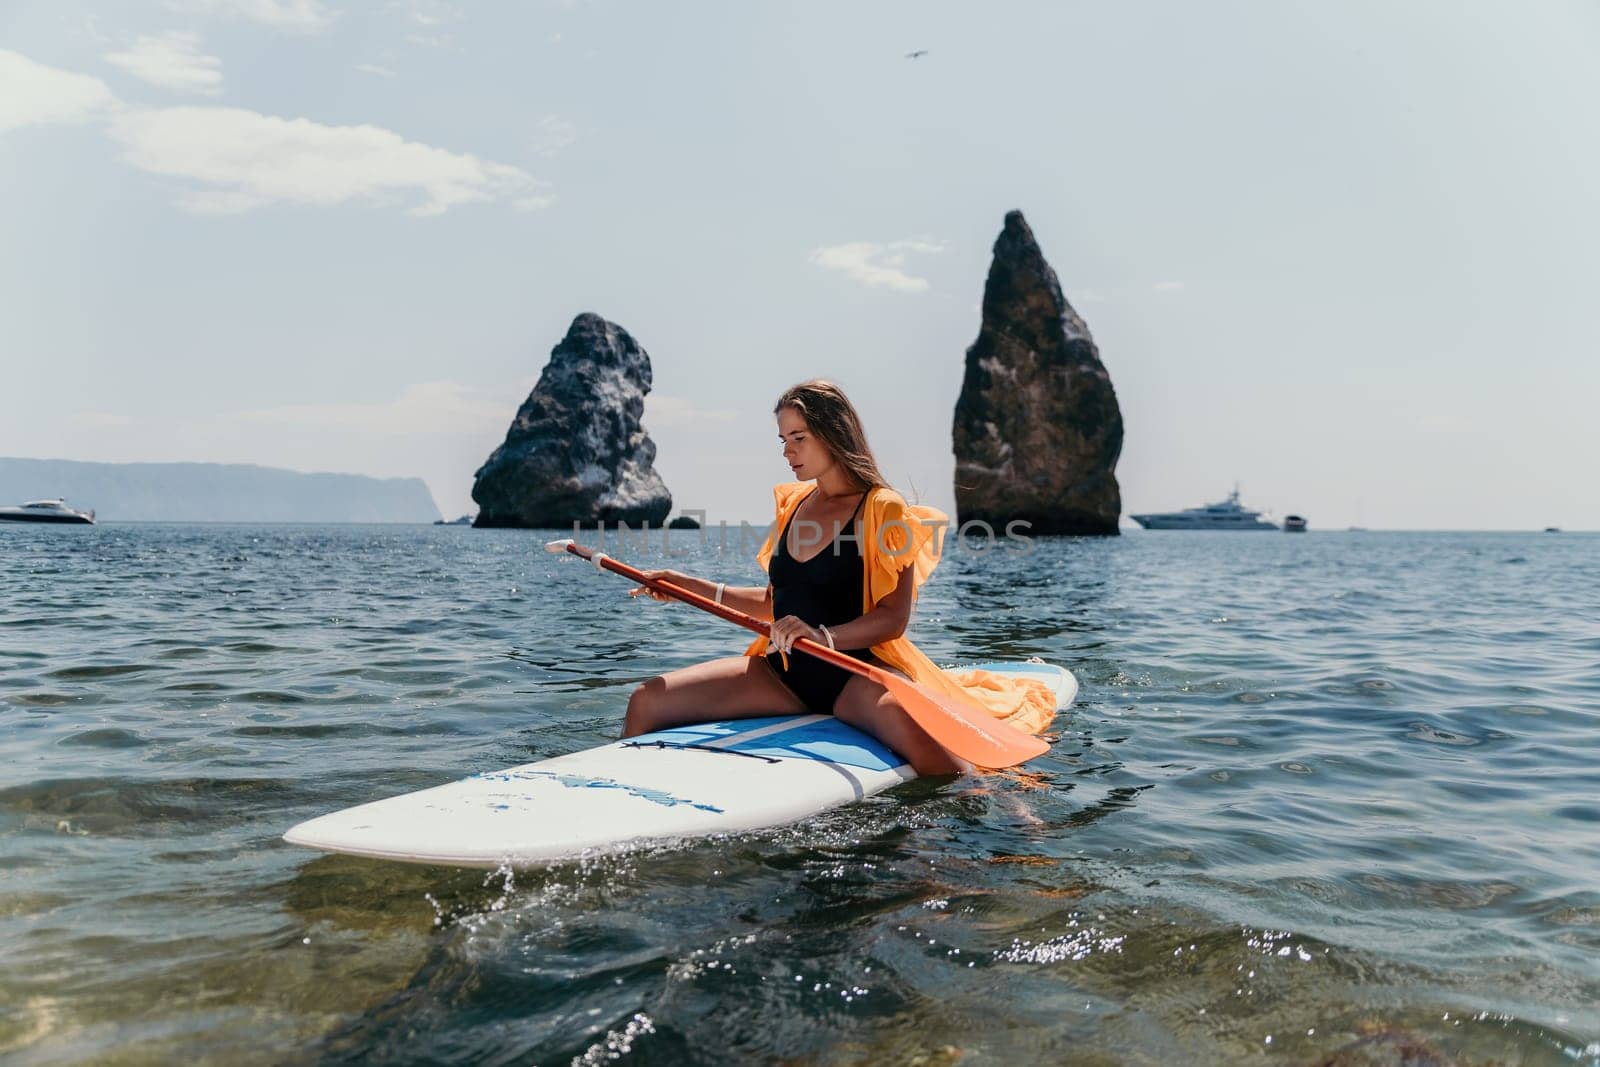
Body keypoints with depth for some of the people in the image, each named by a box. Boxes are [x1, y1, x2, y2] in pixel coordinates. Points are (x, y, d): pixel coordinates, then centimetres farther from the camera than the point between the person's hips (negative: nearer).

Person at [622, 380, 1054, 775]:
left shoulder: (882, 510, -5)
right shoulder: (792, 505, 13)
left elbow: (893, 618, -13)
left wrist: (824, 637, -29)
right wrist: (694, 588, 13)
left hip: (853, 670, -5)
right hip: (782, 674, 6)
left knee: (903, 718, -40)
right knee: (648, 700, -11)